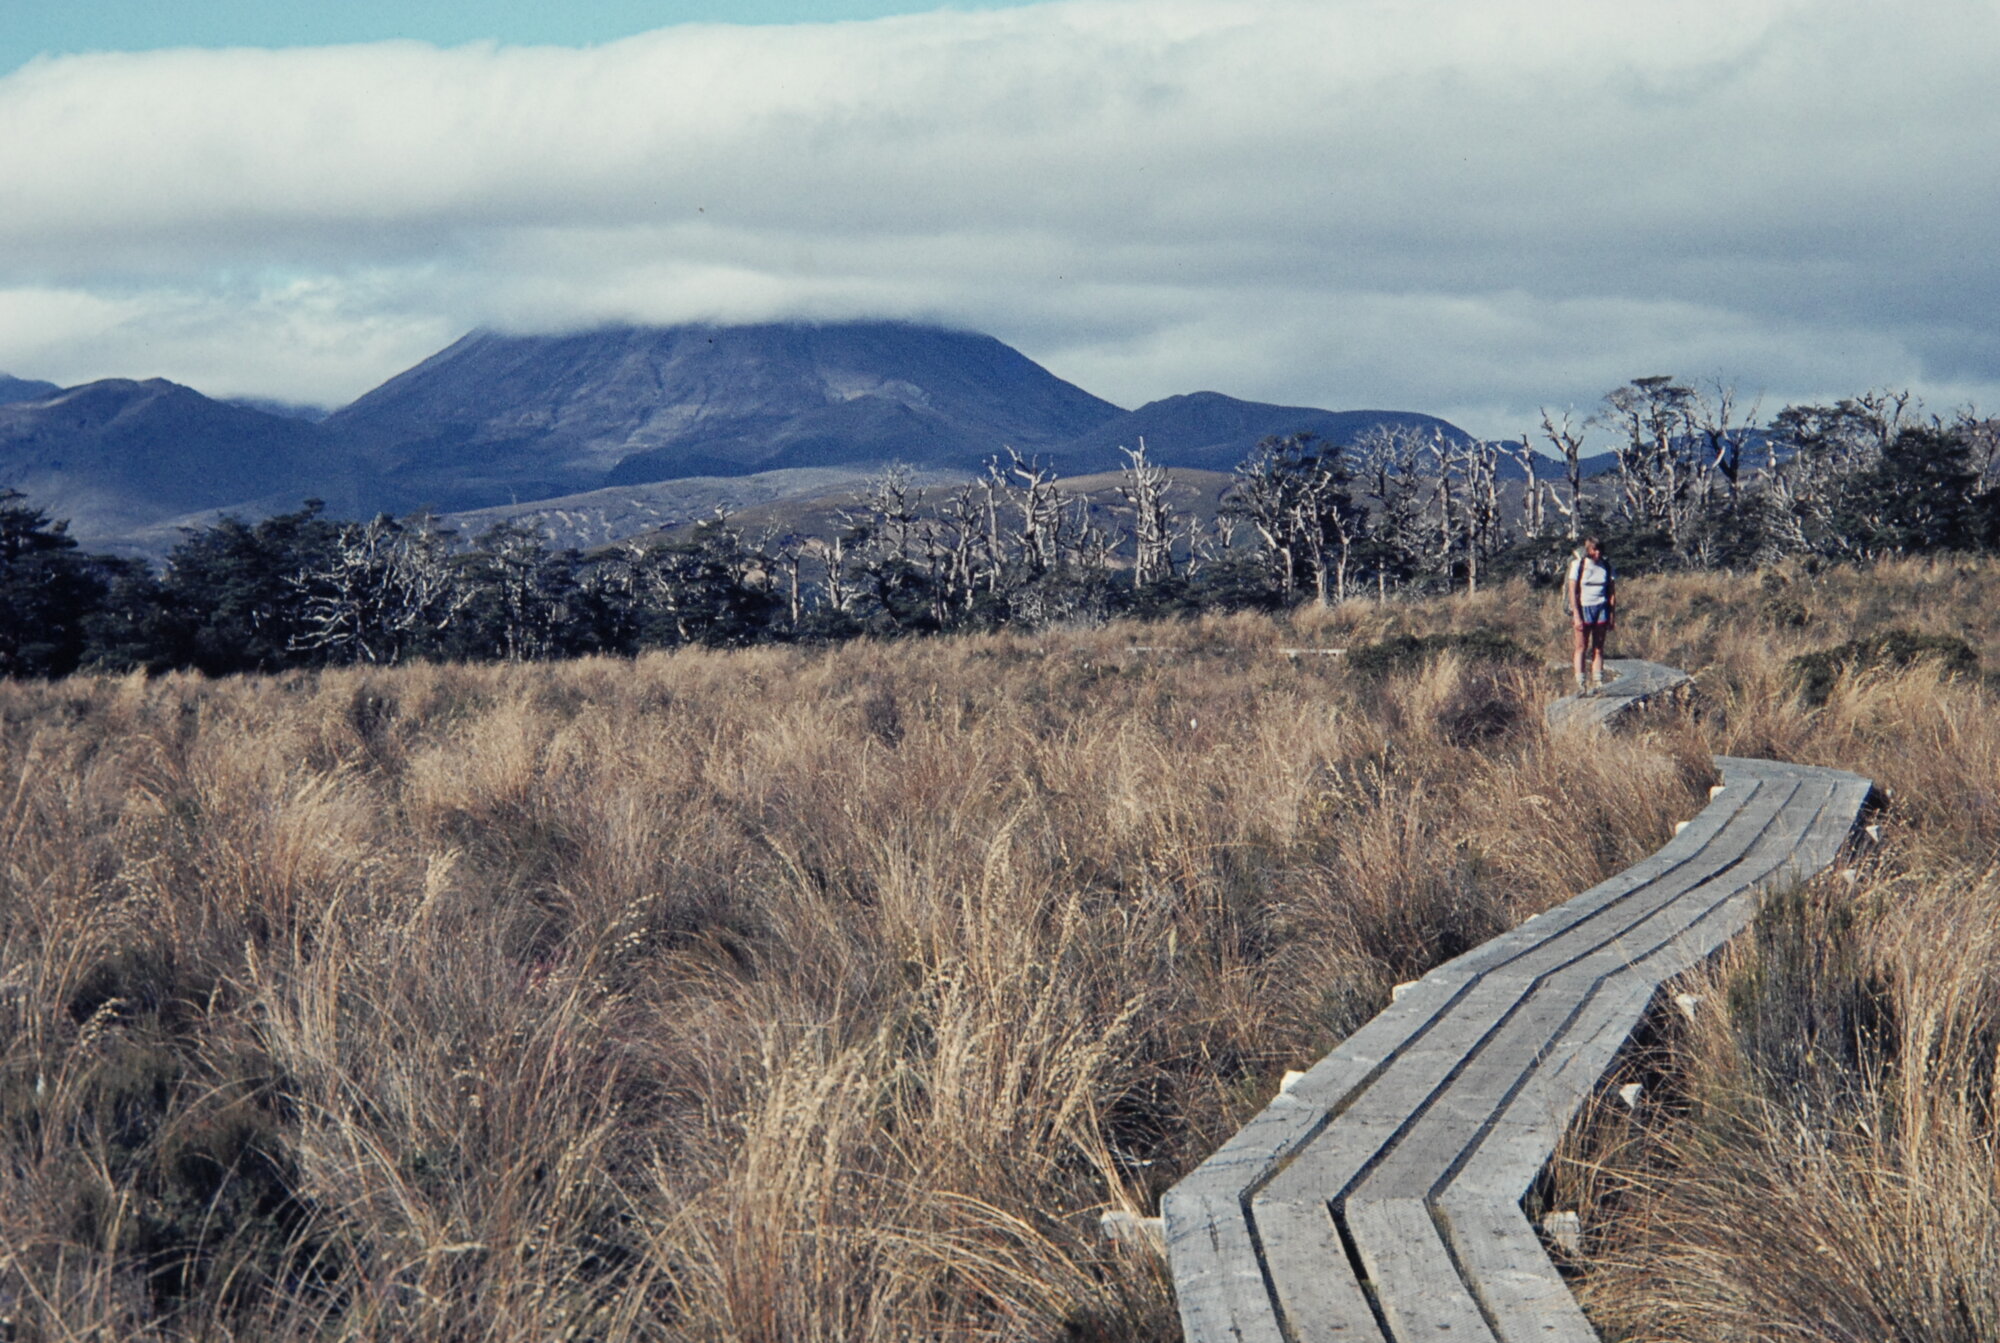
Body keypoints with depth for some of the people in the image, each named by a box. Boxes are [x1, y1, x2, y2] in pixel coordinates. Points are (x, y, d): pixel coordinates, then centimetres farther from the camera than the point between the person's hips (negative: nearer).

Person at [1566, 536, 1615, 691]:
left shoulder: (1606, 566, 6)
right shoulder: (1578, 565, -3)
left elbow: (1612, 592, 9)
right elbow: (1572, 592, -6)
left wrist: (1612, 615, 4)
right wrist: (1576, 615, -12)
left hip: (1601, 608, 3)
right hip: (1583, 608, -3)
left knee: (1598, 649, 3)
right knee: (1582, 647, -1)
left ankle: (1597, 682, 4)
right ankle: (1580, 684, -2)